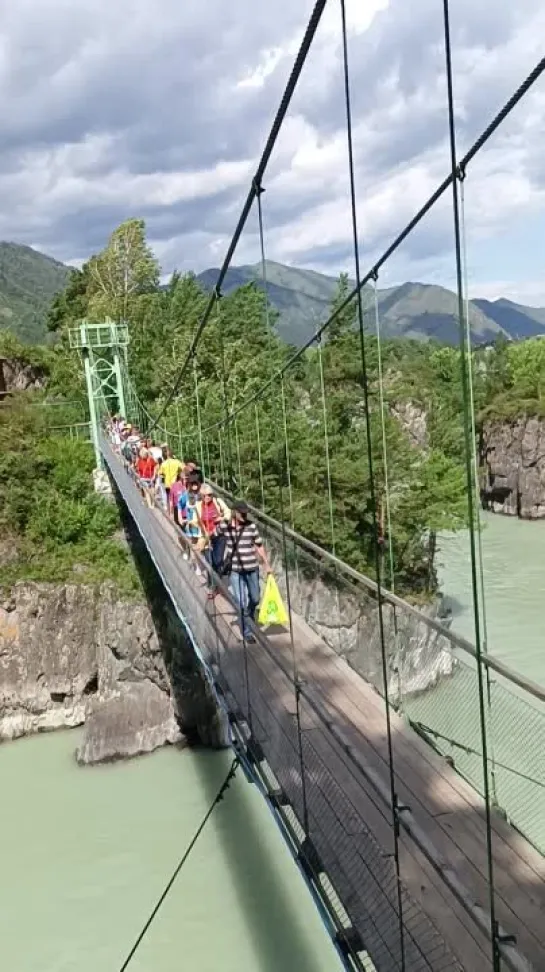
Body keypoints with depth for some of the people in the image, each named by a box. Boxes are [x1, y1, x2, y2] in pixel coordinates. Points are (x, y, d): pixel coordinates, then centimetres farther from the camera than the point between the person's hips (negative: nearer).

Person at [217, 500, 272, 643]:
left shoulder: (251, 526, -5)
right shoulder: (224, 526, -7)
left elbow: (259, 546, 3)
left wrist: (267, 564, 5)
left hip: (252, 568, 2)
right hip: (235, 569, -2)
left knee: (255, 599, 16)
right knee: (241, 602, -3)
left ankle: (249, 618, 46)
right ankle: (246, 632, 10)